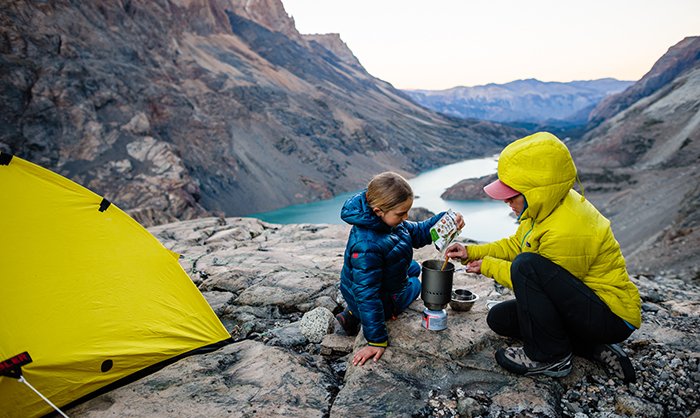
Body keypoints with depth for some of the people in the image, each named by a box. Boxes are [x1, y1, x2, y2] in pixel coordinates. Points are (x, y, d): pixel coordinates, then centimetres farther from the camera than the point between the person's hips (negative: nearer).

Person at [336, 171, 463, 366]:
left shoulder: (385, 219, -15)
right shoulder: (366, 247, -42)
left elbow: (417, 233, -1)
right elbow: (368, 296, -36)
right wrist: (376, 341, -30)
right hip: (382, 302, -6)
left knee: (413, 267, 32)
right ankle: (356, 317, 15)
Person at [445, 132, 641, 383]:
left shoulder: (567, 232, -33)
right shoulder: (548, 206, -4)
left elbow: (532, 276, -20)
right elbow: (516, 245, 10)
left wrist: (489, 267, -10)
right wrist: (471, 252, 0)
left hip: (613, 318, -10)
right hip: (581, 300, 10)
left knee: (527, 265, -32)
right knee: (499, 319, 6)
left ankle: (549, 358, -12)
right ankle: (592, 348, 6)